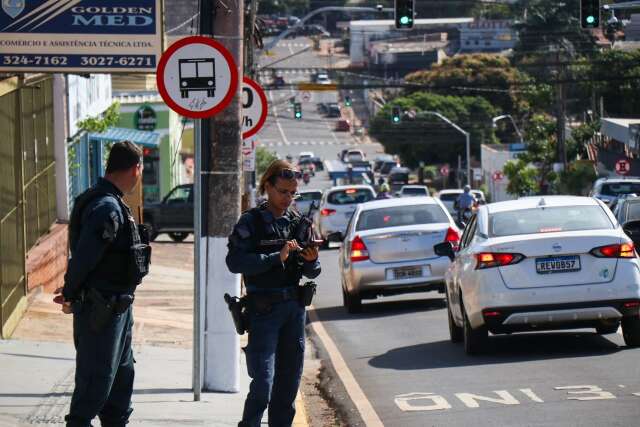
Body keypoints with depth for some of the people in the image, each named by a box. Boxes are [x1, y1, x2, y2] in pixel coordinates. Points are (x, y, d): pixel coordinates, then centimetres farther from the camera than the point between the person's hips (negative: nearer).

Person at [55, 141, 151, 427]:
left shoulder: (112, 204, 11)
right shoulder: (107, 208, -22)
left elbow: (83, 258, 14)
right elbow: (83, 258, -22)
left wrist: (71, 292, 9)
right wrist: (71, 296, -9)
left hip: (116, 306, 10)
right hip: (101, 309, -10)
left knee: (122, 372, 19)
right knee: (96, 379, -3)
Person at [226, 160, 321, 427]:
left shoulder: (298, 222, 9)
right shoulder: (252, 222, -4)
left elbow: (311, 273, 13)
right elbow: (235, 261, -17)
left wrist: (311, 260, -10)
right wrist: (277, 257, -22)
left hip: (294, 308, 5)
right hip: (264, 310, -5)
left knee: (289, 382, 10)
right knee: (263, 385, -12)